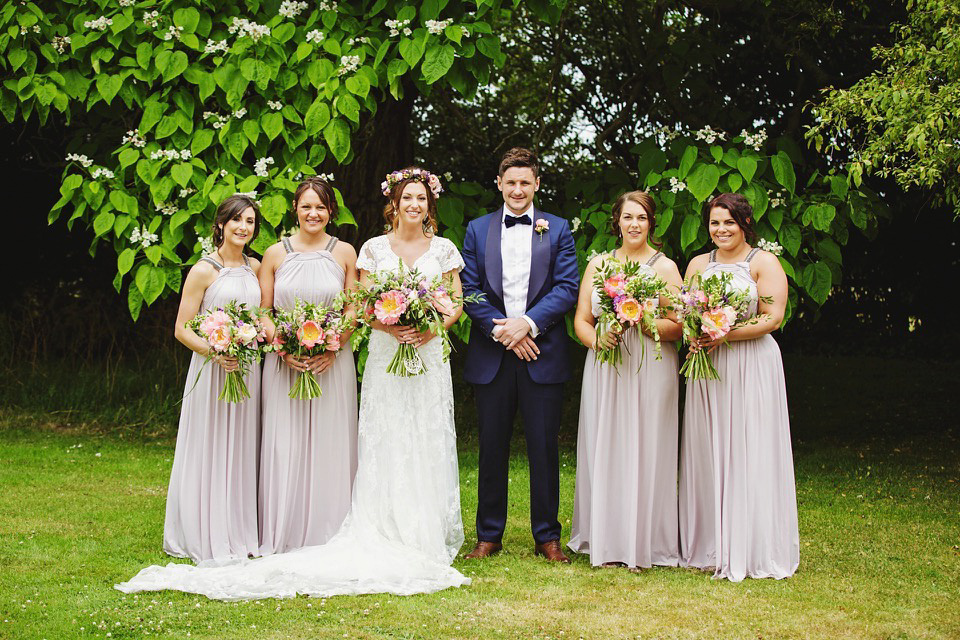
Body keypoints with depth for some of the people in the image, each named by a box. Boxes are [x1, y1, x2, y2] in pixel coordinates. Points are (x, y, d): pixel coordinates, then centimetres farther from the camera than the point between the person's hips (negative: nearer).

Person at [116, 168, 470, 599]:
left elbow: (456, 304, 8)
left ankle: (428, 537, 7)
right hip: (386, 354, -1)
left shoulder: (444, 249, 9)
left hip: (429, 355, 1)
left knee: (428, 447, 0)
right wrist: (392, 328, -14)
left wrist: (429, 329, -10)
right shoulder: (374, 248, 6)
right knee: (386, 448, -4)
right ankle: (388, 540, -1)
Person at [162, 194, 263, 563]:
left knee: (241, 452, 10)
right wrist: (215, 352, -23)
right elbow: (182, 329, -9)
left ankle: (241, 536, 18)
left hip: (248, 368, 6)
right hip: (212, 368, -5)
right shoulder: (204, 271, -7)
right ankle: (209, 540, 8)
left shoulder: (255, 267, 10)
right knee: (209, 452, -1)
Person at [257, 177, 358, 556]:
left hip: (333, 364, 0)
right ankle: (282, 540, 9)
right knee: (284, 447, 0)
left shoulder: (344, 253, 4)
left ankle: (327, 537, 11)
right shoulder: (275, 254, 5)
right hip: (284, 364, 0)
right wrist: (284, 350, -10)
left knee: (329, 446, 2)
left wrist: (333, 348, -10)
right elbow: (262, 313, 5)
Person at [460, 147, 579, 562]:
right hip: (491, 355, 1)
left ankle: (547, 536, 13)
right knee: (492, 448, 6)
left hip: (542, 353, -1)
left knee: (544, 448, 2)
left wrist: (528, 323, -14)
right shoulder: (477, 230, 10)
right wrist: (501, 331, -10)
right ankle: (489, 535, 16)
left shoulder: (557, 229, 8)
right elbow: (469, 290, 3)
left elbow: (568, 287, -1)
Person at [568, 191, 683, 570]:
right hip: (605, 371, 3)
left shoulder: (665, 267, 4)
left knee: (646, 451, -3)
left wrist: (641, 321, -18)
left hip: (650, 370, -3)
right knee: (604, 450, 1)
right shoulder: (598, 264, 12)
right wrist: (595, 338, -12)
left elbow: (678, 326, -2)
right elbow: (581, 319, 9)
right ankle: (608, 542, 8)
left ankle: (646, 542, 4)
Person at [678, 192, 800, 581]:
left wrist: (725, 335, -18)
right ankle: (709, 548, 11)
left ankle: (752, 550, 2)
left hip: (751, 369, -4)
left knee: (750, 457, -4)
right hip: (706, 367, 4)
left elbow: (772, 318, -8)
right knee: (706, 455, 4)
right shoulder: (698, 265, 14)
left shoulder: (764, 263, 0)